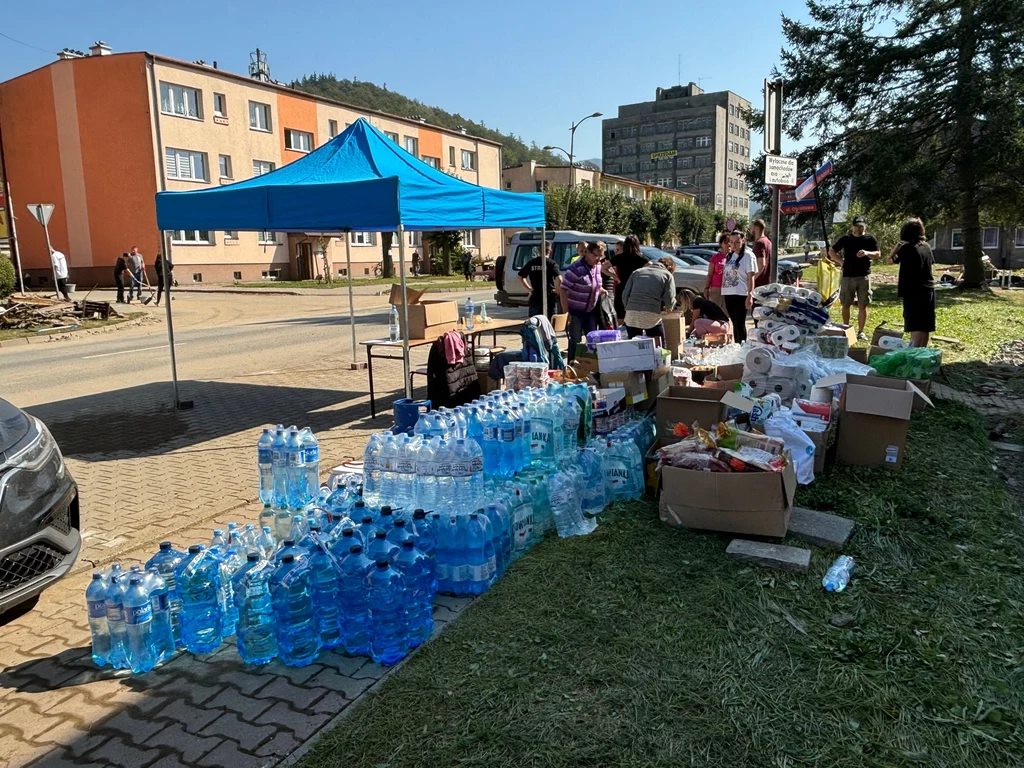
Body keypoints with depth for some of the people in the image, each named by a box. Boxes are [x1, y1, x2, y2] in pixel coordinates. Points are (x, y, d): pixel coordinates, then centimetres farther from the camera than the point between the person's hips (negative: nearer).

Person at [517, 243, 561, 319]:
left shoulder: (531, 263, 4)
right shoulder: (551, 263, -8)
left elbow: (520, 277, 12)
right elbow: (559, 279, -22)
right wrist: (556, 290, -6)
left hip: (535, 299, 3)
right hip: (549, 299, -3)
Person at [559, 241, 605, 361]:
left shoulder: (597, 266, 3)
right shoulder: (576, 268, -19)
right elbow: (563, 290, -19)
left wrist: (601, 290, 0)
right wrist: (566, 312, -22)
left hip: (591, 311, 7)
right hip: (576, 312, -6)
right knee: (575, 341, -4)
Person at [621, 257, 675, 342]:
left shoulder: (637, 272, 19)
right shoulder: (667, 275, 10)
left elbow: (625, 294, 11)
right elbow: (669, 299, 1)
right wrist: (666, 307, 22)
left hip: (631, 315, 3)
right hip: (652, 316, -3)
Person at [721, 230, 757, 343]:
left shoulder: (748, 255, -5)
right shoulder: (730, 256, 15)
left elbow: (751, 277, -10)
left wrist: (750, 296, -17)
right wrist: (724, 292, 8)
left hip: (741, 294, -7)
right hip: (728, 294, 7)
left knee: (740, 324, -6)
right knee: (734, 323, 12)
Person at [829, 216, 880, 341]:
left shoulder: (870, 239, 5)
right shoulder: (846, 239, 6)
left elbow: (878, 254, 1)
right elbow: (831, 252, 9)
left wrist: (867, 253, -19)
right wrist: (841, 261, -3)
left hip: (864, 276, -1)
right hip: (847, 276, 1)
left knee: (862, 305, 0)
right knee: (846, 305, 5)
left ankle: (861, 331, 7)